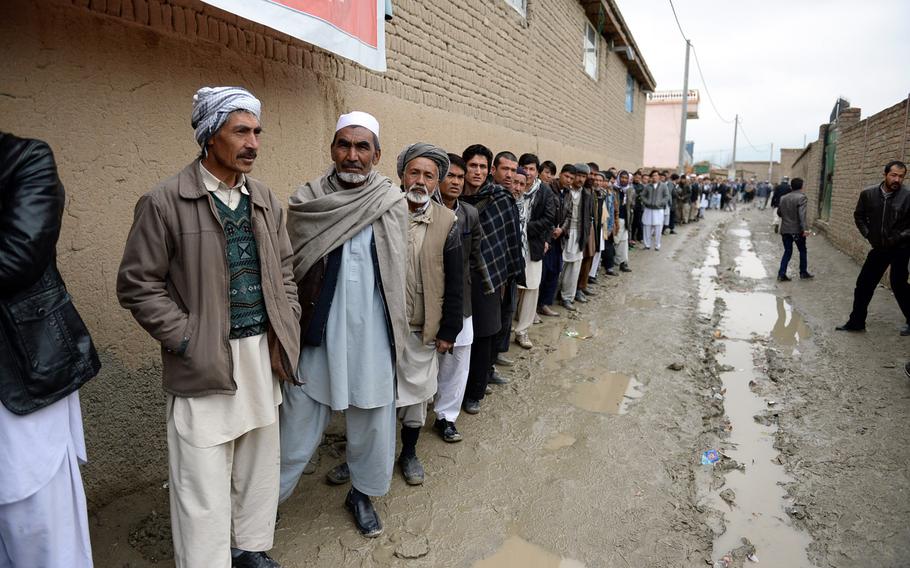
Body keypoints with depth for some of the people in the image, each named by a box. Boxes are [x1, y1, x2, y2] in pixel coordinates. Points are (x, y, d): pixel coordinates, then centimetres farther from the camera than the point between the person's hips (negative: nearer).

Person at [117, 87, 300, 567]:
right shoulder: (164, 202, -8)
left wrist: (287, 326, 6)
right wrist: (187, 340, -10)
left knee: (258, 467, 17)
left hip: (262, 353, 5)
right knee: (203, 484, 2)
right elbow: (137, 285, -6)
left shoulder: (265, 199, 9)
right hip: (205, 363, -5)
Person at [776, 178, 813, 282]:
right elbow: (802, 214, -21)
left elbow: (779, 212, 15)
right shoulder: (802, 197, -12)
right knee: (802, 251, 14)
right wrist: (805, 228, -25)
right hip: (797, 230, -5)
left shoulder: (783, 198, 7)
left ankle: (781, 274, 2)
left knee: (787, 252, 11)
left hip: (785, 229, 5)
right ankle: (803, 272, 21)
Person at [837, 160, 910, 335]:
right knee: (863, 284, 6)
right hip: (878, 248, 4)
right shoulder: (868, 194, -3)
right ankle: (856, 322, 18)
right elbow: (859, 215, 12)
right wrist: (868, 234, 4)